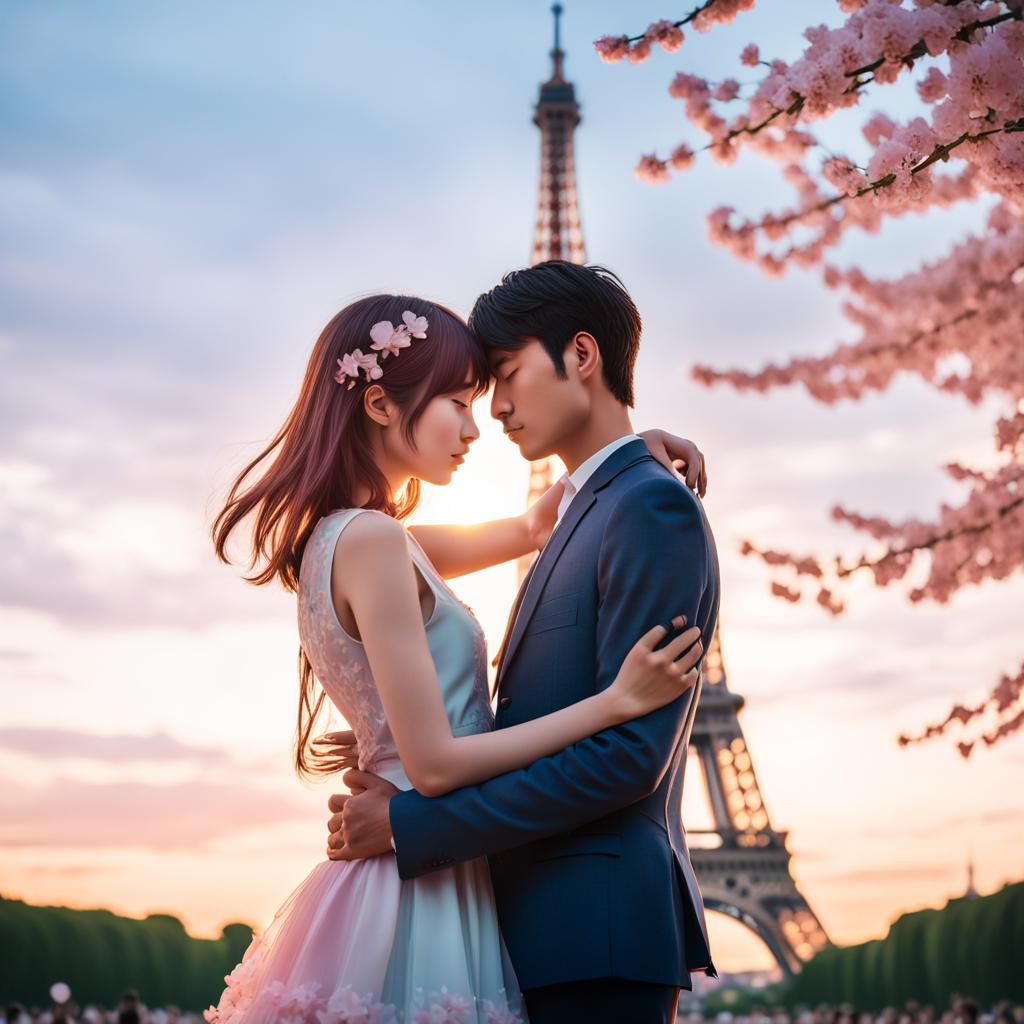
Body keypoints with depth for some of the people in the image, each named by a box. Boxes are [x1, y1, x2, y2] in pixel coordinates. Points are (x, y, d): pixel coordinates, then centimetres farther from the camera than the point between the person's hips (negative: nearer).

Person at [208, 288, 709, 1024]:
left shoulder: (347, 537, 12)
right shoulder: (373, 541, -17)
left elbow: (530, 529, 23)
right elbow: (434, 763, -19)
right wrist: (615, 701, -16)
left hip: (412, 881, 9)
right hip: (421, 891, -9)